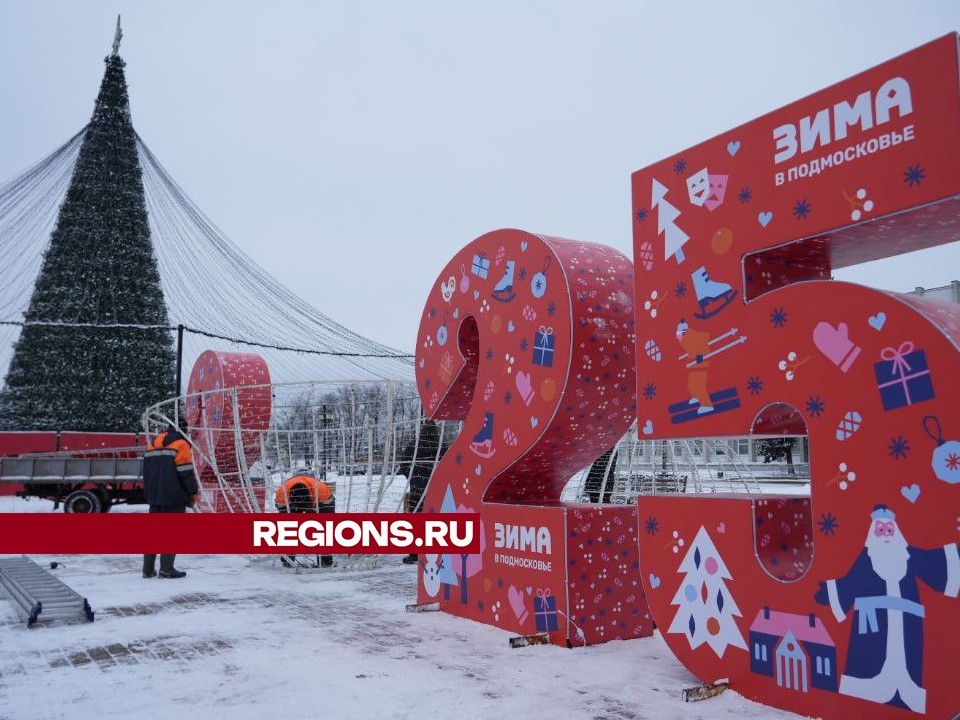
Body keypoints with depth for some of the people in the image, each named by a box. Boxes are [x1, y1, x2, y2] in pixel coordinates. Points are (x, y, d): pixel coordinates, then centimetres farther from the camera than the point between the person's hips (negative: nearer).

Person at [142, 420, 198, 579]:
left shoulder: (153, 444, 16)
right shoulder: (181, 444, -7)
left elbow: (146, 470, 18)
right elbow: (186, 472, -13)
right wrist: (194, 492, -4)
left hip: (153, 496, 7)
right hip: (174, 497, -7)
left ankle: (148, 569, 14)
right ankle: (166, 568, -4)